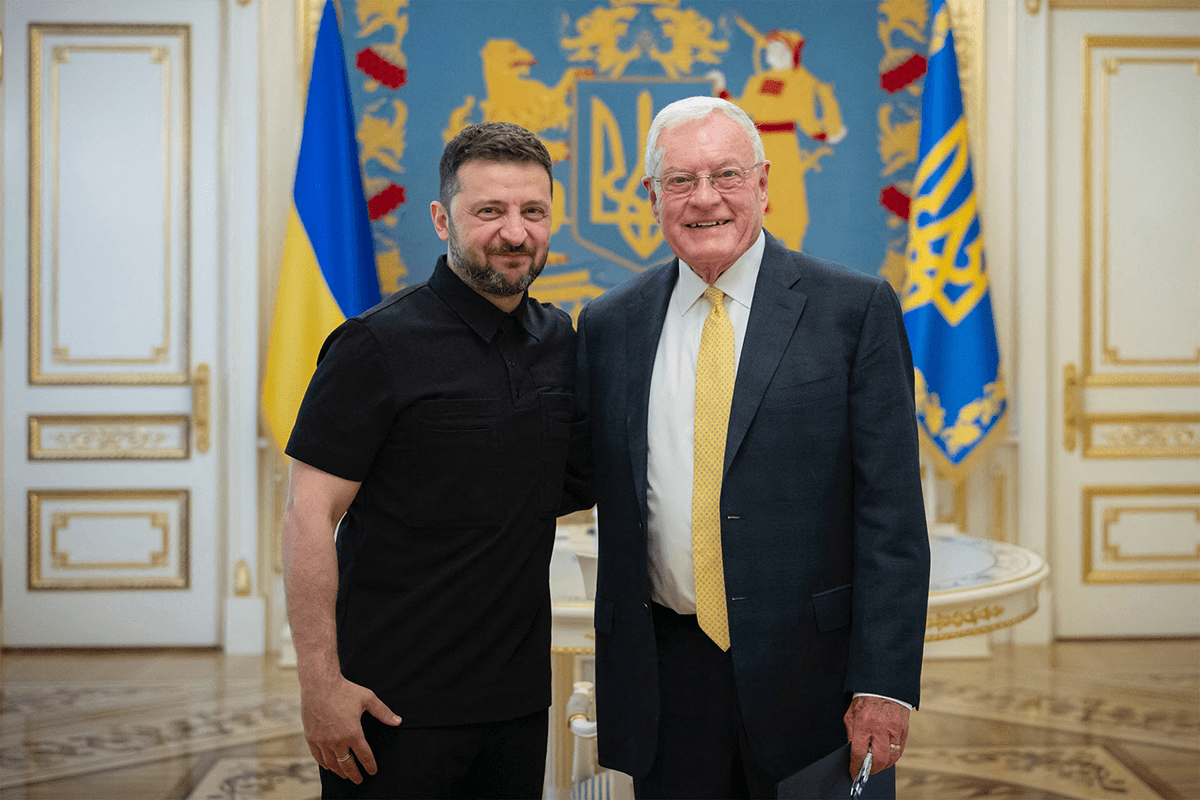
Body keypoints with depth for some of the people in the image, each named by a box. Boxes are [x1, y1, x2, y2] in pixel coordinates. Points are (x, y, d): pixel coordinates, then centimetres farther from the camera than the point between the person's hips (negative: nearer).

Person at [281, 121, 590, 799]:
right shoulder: (379, 345, -11)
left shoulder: (561, 341, 7)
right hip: (394, 700, -5)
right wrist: (320, 682, -17)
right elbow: (309, 519, -13)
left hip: (519, 694, 6)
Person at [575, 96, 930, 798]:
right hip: (666, 677, 3)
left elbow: (892, 512, -6)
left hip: (809, 671, -2)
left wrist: (885, 684, -12)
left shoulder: (855, 308, -3)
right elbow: (601, 490, 12)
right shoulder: (610, 324, 7)